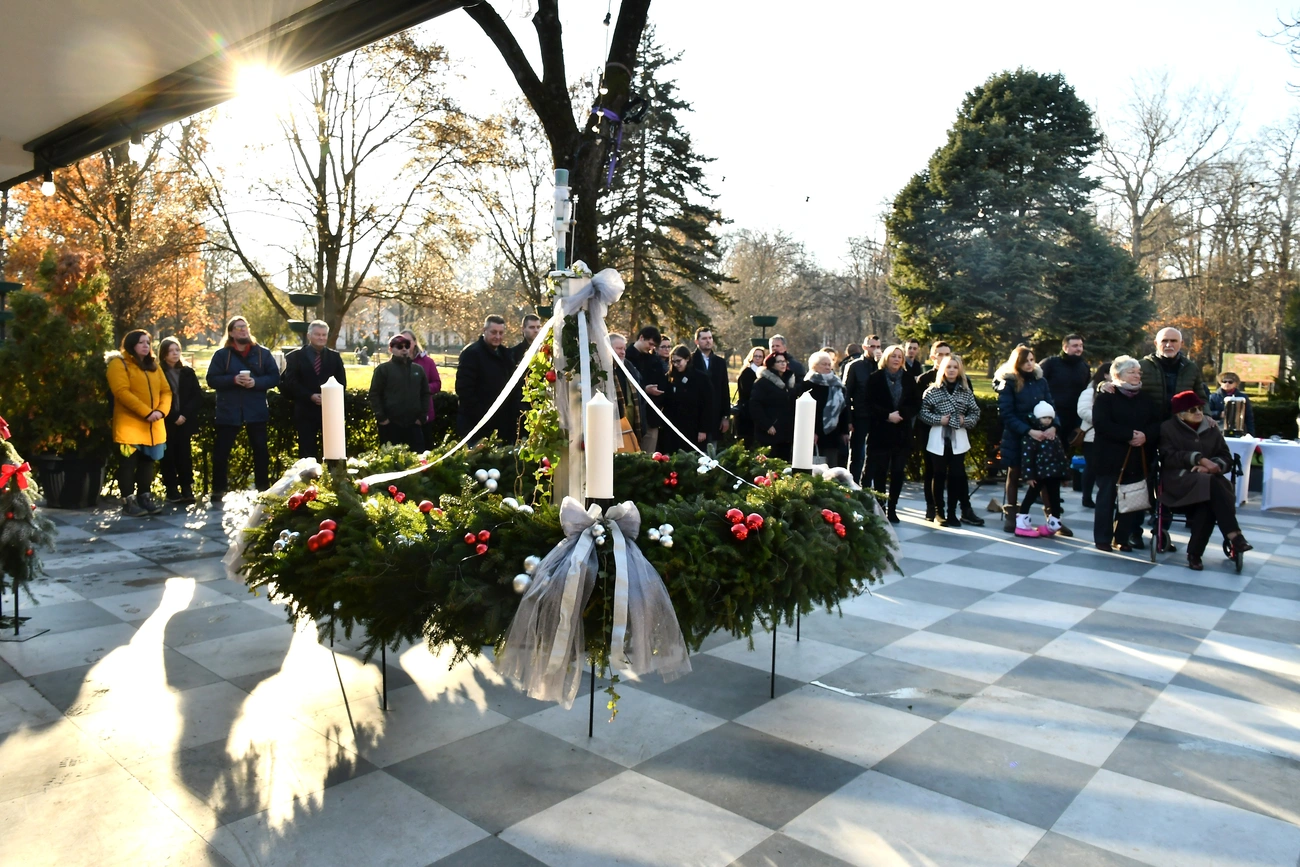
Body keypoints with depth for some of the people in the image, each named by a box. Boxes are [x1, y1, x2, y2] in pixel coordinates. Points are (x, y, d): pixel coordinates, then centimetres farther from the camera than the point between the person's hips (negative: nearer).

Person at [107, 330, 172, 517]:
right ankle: (128, 502, 2)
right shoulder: (119, 363, -5)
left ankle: (144, 497, 20)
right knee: (128, 463, -2)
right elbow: (122, 392, -17)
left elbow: (166, 390, 10)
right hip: (129, 425, -6)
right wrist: (146, 412, -21)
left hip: (153, 426, 6)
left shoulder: (153, 365, 16)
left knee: (148, 462, 11)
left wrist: (161, 411, -9)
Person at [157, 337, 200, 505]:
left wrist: (185, 414, -8)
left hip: (185, 421, 2)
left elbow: (198, 397, 5)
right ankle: (172, 491, 5)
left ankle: (187, 489, 5)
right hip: (166, 422, -2)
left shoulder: (188, 372, 9)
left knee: (184, 455, 1)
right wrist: (173, 417, -11)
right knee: (168, 456, 0)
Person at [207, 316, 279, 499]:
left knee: (261, 451, 7)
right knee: (221, 452, 2)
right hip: (228, 411, 0)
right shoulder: (221, 354, 3)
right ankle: (218, 490, 13)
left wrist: (256, 382, -17)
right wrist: (233, 380, -18)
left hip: (256, 411, 0)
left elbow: (274, 377, 0)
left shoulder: (263, 353, 4)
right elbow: (211, 379, -2)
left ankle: (263, 489, 18)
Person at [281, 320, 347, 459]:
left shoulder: (335, 357, 12)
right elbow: (290, 382, -4)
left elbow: (342, 382, 6)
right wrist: (310, 396, -16)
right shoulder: (295, 356, 4)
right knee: (307, 452, 2)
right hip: (305, 411, -1)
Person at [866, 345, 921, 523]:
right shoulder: (875, 378, 1)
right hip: (880, 433, -2)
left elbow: (916, 405, 6)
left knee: (898, 472, 3)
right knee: (879, 473, -1)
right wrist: (887, 415, -16)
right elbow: (870, 404, -3)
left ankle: (892, 509, 11)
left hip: (902, 433, 2)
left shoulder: (909, 379, 8)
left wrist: (901, 414, -12)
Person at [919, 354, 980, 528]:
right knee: (939, 475, 4)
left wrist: (965, 421, -9)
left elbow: (975, 413, 8)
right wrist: (939, 419, -13)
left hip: (958, 439, 2)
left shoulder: (965, 391, 6)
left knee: (956, 475, 3)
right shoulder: (933, 390, 0)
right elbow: (923, 412, -3)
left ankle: (952, 512, 12)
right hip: (938, 438, -2)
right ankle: (939, 512, 13)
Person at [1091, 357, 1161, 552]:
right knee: (1107, 498, 0)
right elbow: (1101, 424, -16)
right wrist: (1129, 435, -21)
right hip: (1111, 457, -5)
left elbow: (1157, 423, 8)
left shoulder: (1145, 398, 13)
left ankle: (1123, 538, 17)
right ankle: (1103, 539, 6)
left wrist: (1146, 435, -13)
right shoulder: (1105, 396, -3)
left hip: (1137, 458, 5)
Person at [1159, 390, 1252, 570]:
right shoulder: (1168, 428, 7)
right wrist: (1199, 459, -19)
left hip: (1208, 480, 3)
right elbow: (1169, 457, -8)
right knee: (1212, 484, -35)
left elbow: (1226, 458, 9)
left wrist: (1210, 466, -13)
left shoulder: (1212, 429, 17)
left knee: (1209, 502, -33)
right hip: (1179, 480, -3)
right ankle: (1234, 536, -38)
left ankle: (1195, 554, -29)